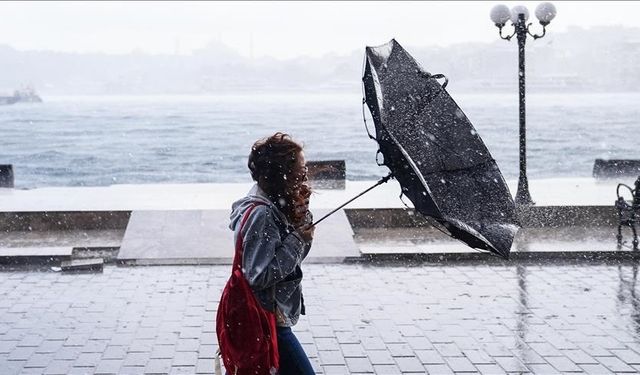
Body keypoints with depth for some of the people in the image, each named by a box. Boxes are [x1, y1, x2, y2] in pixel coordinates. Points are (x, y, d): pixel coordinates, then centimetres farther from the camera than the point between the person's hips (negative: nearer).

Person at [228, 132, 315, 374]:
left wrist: (303, 216, -3)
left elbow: (297, 256, 12)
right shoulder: (261, 214, -24)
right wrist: (297, 240, -21)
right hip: (267, 320, -10)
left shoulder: (275, 204, 5)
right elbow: (259, 276, -26)